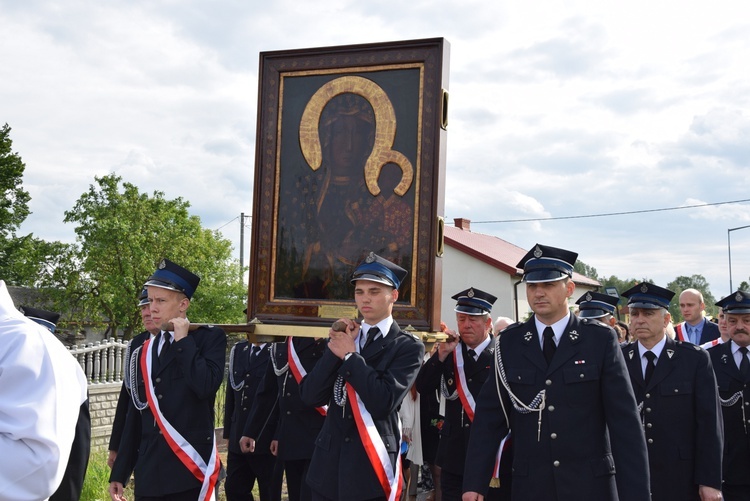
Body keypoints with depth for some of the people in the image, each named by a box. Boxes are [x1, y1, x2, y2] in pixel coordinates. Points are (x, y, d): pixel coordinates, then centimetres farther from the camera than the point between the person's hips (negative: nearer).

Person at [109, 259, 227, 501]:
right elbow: (134, 417, 13)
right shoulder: (144, 352, 13)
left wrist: (183, 340, -10)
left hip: (190, 471, -4)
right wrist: (119, 473, 11)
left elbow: (206, 386, -19)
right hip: (148, 474, 5)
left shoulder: (210, 338, -1)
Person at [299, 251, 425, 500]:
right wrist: (335, 349, -11)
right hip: (328, 463, 4)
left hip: (371, 465, -4)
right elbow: (310, 396, -1)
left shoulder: (407, 347, -4)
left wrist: (349, 355, -11)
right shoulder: (343, 337, 9)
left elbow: (384, 402, -19)